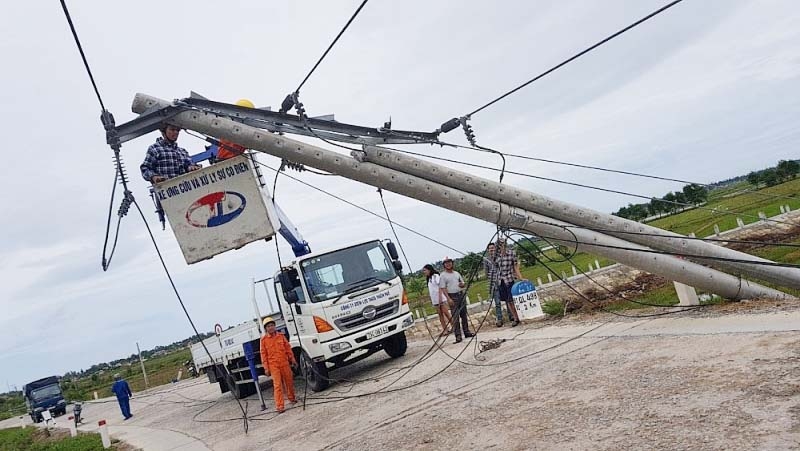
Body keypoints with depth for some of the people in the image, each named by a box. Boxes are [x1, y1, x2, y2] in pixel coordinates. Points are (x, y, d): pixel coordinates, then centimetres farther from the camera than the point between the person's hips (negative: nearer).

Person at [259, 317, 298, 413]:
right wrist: (266, 368, -4)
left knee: (289, 381, 12)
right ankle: (279, 406, -6)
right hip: (273, 365, -3)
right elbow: (263, 354, -1)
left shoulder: (281, 336, 4)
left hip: (285, 363, 3)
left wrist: (292, 360, 10)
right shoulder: (264, 339, -3)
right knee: (277, 385, -7)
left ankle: (292, 398, 34)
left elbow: (288, 348, 10)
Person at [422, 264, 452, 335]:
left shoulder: (435, 276, -5)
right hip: (435, 300, 7)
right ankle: (445, 330, 4)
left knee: (446, 313, -7)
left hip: (441, 298, -7)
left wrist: (440, 297, -19)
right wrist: (431, 299, 11)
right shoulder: (428, 279, 16)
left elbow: (440, 287, -12)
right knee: (440, 314, 4)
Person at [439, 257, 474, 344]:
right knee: (455, 317, -7)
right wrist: (448, 298, -19)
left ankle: (467, 332, 19)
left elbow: (463, 283, 20)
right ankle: (458, 335, -5)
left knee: (464, 315, 9)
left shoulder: (456, 273, 14)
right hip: (452, 297, -6)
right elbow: (443, 288, -9)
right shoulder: (442, 275, -3)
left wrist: (462, 284, -5)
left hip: (461, 295, 6)